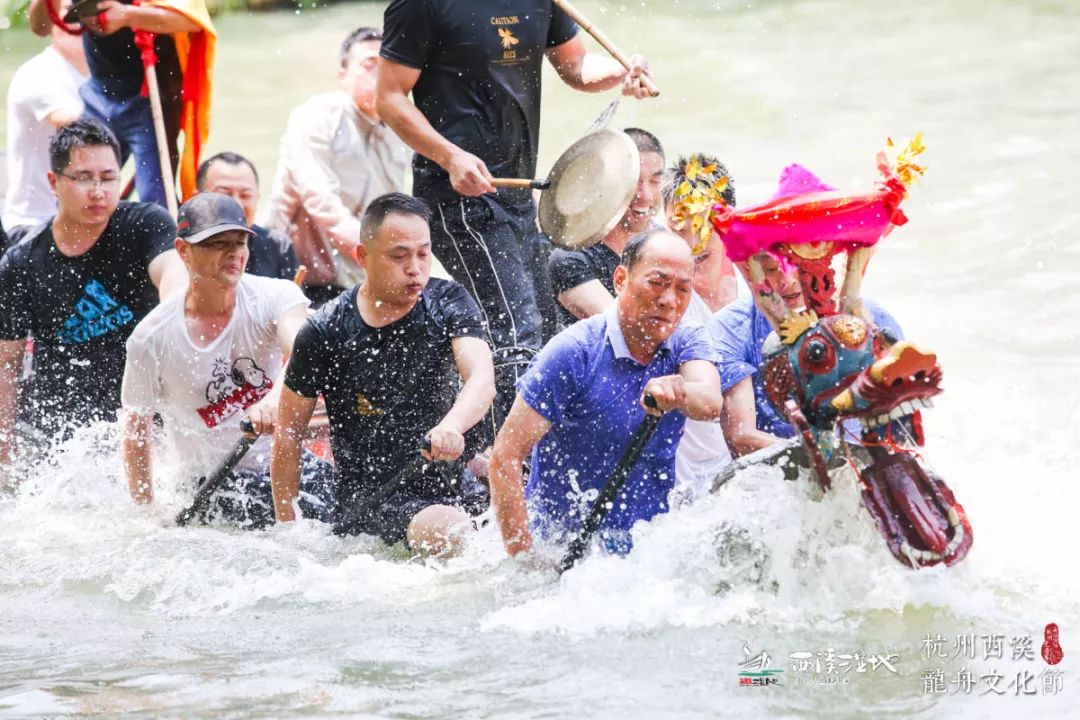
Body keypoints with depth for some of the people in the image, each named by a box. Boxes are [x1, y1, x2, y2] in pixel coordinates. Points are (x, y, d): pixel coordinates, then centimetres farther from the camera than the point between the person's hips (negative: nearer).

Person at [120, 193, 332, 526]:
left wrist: (275, 399, -49)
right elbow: (136, 433, 4)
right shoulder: (151, 338, -8)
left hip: (285, 461, 4)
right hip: (216, 483, -4)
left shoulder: (275, 296, -6)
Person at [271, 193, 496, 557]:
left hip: (450, 483, 4)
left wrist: (451, 426, -41)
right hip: (372, 497, -4)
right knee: (447, 530, -34)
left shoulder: (448, 303, -1)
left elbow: (481, 377, -18)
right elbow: (288, 433, 1)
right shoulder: (325, 333, -8)